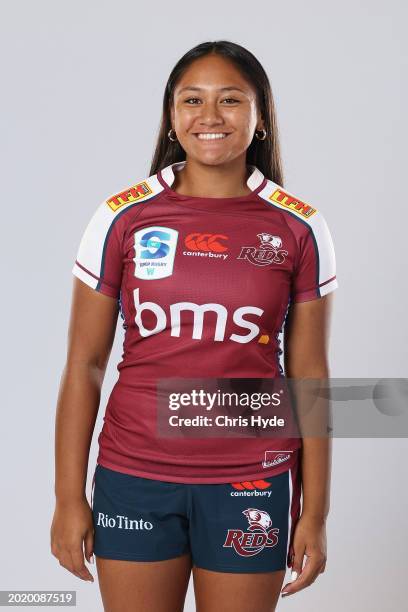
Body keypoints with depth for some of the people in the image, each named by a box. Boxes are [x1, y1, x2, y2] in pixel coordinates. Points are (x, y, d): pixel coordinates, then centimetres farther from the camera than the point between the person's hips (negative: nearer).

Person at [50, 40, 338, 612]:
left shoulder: (299, 229, -2)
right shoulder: (122, 217, -3)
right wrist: (69, 498, -1)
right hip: (134, 478, 0)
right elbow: (84, 362, 0)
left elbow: (309, 372, 1)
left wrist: (315, 512, 0)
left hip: (251, 481, 0)